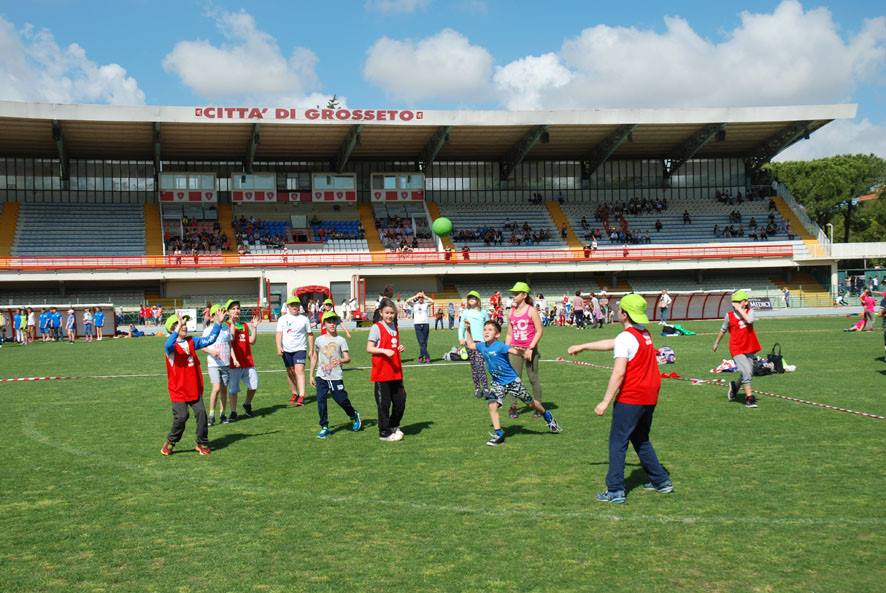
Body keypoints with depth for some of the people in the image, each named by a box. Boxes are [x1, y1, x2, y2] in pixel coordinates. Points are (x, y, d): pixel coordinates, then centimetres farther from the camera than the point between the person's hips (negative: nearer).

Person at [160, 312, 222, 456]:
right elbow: (168, 345, -37)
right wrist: (178, 329, -47)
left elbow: (209, 340, 11)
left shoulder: (192, 342, 7)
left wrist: (218, 324, 3)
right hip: (178, 390, -5)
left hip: (194, 389, 5)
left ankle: (202, 444, 11)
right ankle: (170, 443, 16)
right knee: (181, 416, -7)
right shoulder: (172, 346, -12)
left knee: (201, 413, -2)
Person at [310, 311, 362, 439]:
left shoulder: (341, 340, -2)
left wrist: (340, 360, -28)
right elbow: (314, 358, 14)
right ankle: (324, 427, 5)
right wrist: (311, 375, 14)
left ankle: (354, 416, 29)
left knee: (341, 400, 0)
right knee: (321, 401, -6)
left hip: (336, 377, -2)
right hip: (321, 377, 2)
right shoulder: (319, 340, 5)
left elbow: (348, 358, -5)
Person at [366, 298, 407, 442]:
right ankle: (384, 432, 12)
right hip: (381, 373, -7)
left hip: (396, 372, 7)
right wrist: (384, 350, -26)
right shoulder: (376, 327, -9)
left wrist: (401, 347, 2)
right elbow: (369, 348, -14)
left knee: (400, 400, 10)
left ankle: (393, 426, 29)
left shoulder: (394, 326, 12)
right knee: (384, 403, 1)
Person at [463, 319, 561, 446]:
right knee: (492, 405, -16)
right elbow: (470, 345, 19)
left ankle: (548, 418, 38)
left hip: (512, 380, -5)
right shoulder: (482, 346, -3)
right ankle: (499, 434, -6)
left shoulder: (500, 346, -24)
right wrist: (468, 330, 11)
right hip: (498, 383, 5)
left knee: (530, 402, 11)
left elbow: (514, 350, -42)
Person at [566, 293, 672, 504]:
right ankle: (661, 481, 27)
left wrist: (605, 401, -19)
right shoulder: (645, 334, 13)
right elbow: (611, 344, 25)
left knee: (618, 442, -2)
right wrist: (583, 346, 32)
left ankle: (615, 491, -3)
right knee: (641, 440, 23)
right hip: (649, 397, 9)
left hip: (630, 399, -9)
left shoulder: (626, 337, -15)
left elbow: (619, 372, -22)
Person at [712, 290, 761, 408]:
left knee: (749, 373, 15)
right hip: (737, 349, -3)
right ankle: (749, 398, -8)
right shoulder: (729, 315, -1)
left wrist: (740, 309, -18)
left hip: (749, 348, 3)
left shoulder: (749, 312, -1)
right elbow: (723, 330, 14)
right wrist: (716, 343, 22)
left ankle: (734, 386, 42)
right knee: (746, 372, -15)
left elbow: (750, 320, -25)